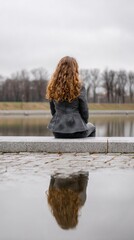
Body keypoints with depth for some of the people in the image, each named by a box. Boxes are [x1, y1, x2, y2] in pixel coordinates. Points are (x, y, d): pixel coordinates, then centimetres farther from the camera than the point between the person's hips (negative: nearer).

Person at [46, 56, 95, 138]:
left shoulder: (53, 87, -3)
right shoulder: (79, 87, -14)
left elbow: (53, 111, 5)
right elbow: (84, 111, -9)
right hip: (77, 131, -4)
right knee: (91, 128, 32)